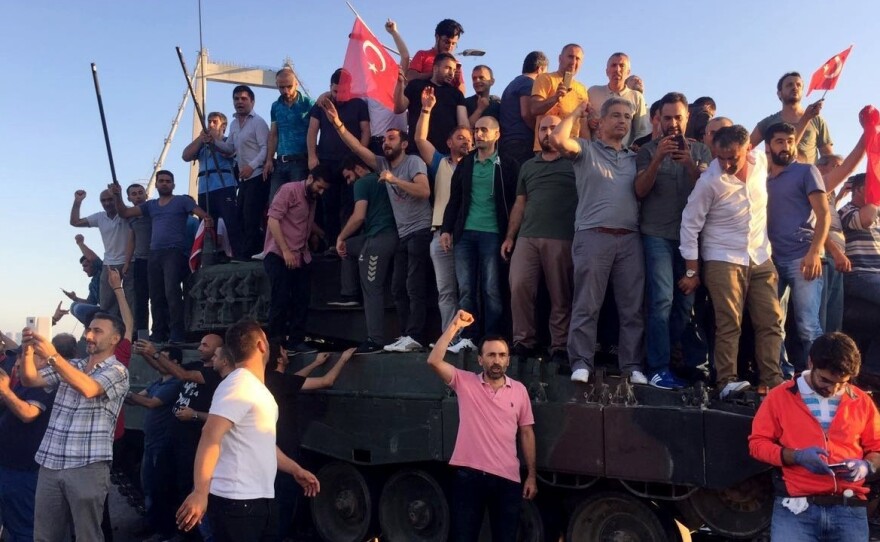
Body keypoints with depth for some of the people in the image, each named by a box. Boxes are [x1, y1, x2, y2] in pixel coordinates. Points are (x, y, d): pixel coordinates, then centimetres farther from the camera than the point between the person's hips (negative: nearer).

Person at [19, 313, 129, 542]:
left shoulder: (118, 371, -3)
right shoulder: (70, 366, 16)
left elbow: (88, 389, -22)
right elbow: (30, 380, 8)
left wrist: (52, 356, -27)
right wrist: (28, 350, -10)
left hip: (88, 467, -5)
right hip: (49, 463, 6)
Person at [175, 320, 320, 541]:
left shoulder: (258, 389, 16)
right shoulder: (238, 385, -15)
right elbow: (210, 437, -26)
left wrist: (295, 469, 27)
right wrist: (200, 492, -35)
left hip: (262, 499, 9)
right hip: (235, 502, -9)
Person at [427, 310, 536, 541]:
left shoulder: (519, 390, 4)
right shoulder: (465, 382, -1)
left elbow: (526, 433, 9)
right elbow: (434, 361, -15)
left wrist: (532, 475, 7)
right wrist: (455, 326, -18)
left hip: (507, 478, 2)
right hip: (469, 475, -2)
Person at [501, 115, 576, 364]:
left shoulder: (574, 163, 8)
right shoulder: (528, 166, 20)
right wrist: (509, 236, 14)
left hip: (562, 239, -3)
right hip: (527, 238, 4)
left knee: (560, 296, 1)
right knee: (519, 288, -7)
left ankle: (559, 347, 7)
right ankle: (523, 341, 3)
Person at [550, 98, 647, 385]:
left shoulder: (634, 157, 21)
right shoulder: (586, 149, 8)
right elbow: (557, 139, -10)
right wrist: (576, 114, 4)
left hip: (630, 239, 4)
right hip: (594, 236, -4)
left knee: (632, 308, 4)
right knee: (586, 305, -2)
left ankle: (632, 364, 10)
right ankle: (581, 362, 3)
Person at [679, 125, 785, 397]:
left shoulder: (761, 161, -3)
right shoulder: (709, 181, -16)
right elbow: (690, 225, -11)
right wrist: (691, 272, -9)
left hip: (761, 259, 5)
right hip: (723, 260, -5)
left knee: (772, 322, 4)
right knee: (729, 323, -11)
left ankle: (773, 382, 9)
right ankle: (726, 381, -6)